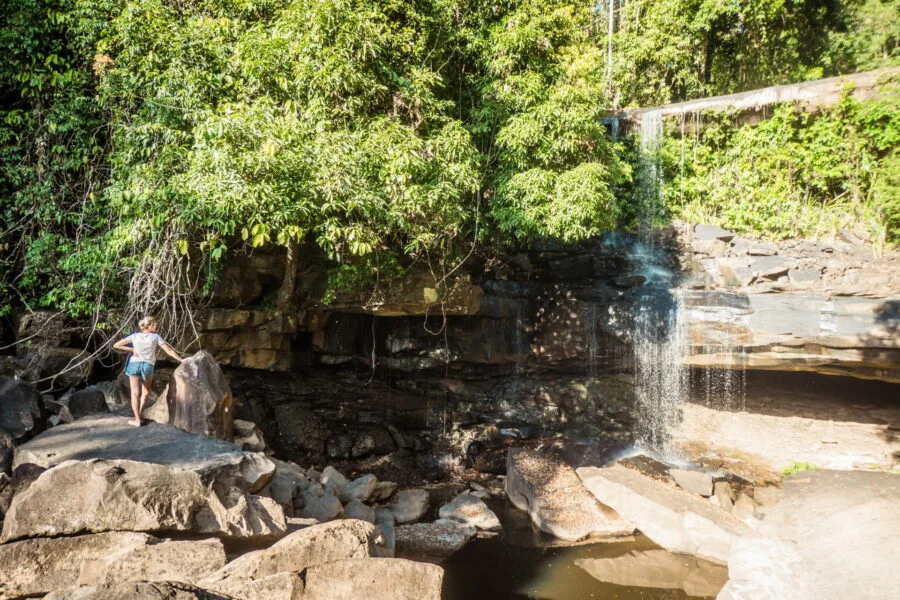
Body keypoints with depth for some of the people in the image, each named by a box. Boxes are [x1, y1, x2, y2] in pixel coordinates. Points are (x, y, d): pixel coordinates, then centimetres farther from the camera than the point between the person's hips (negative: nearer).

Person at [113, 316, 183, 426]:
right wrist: (181, 360, 9)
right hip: (148, 366, -1)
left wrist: (132, 349, 5)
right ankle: (139, 413, 27)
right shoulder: (156, 337, 0)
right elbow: (169, 351, 1)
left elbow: (116, 345, 1)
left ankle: (137, 420, 1)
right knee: (146, 391, 22)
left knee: (135, 393, 3)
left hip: (134, 364, 1)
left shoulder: (135, 336, 4)